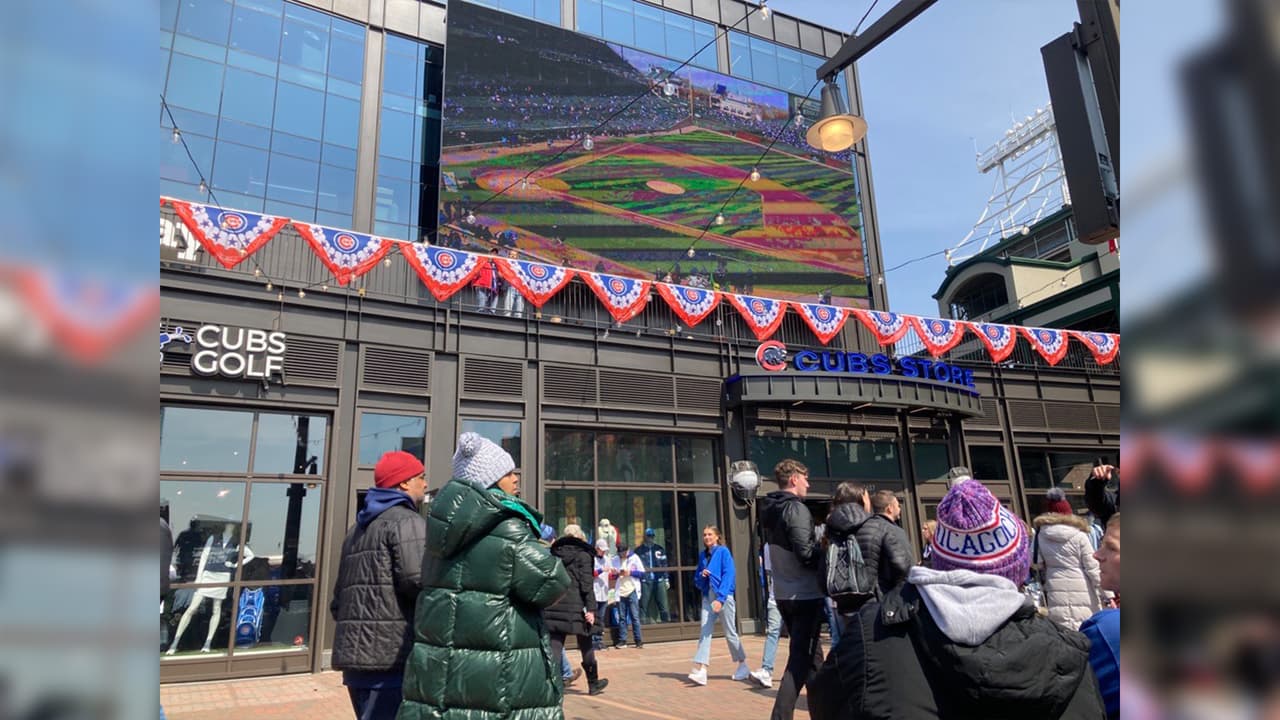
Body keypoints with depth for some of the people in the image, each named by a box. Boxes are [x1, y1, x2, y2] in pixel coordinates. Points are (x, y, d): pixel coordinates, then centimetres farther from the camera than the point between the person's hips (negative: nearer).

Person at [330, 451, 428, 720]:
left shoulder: (358, 529, 23)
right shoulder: (407, 521, -7)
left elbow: (339, 597, 24)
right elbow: (417, 580, -20)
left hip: (356, 653, 9)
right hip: (392, 653, -9)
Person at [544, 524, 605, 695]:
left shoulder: (554, 553, 14)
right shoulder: (582, 555, 0)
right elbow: (586, 582, -9)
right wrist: (591, 609, -12)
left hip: (553, 606, 4)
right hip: (574, 606, -4)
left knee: (554, 646, 2)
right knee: (586, 646, 12)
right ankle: (593, 684, 26)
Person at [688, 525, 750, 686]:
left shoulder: (723, 551, -7)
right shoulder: (702, 555, 9)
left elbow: (728, 575, -14)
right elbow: (697, 580, 16)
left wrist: (720, 598, -22)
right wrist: (701, 575, -7)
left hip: (723, 596, -5)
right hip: (707, 597, 5)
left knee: (730, 633, 6)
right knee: (705, 632, -6)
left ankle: (743, 666, 24)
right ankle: (700, 670, -11)